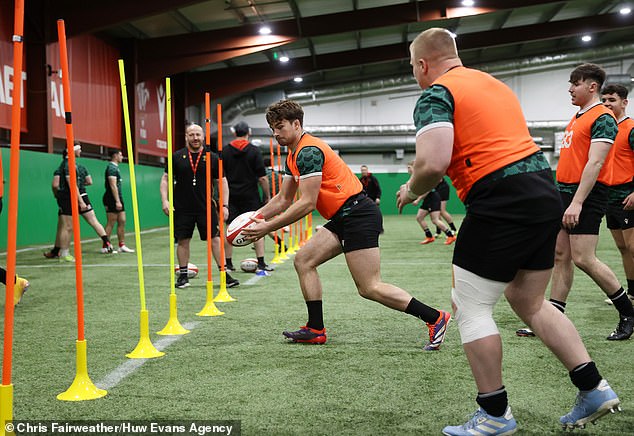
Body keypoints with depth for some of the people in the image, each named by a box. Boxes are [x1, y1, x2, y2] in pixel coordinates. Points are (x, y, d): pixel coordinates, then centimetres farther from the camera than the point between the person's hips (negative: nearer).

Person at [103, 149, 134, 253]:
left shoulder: (115, 167, 18)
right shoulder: (111, 167, -13)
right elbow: (113, 186, -20)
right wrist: (117, 201, -24)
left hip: (118, 199, 10)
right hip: (112, 199, -10)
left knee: (122, 222, 9)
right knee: (111, 223, -5)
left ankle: (122, 245, 12)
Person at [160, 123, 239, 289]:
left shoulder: (212, 158, 4)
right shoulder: (177, 157, 3)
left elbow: (222, 181, 7)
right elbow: (165, 179, 7)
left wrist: (224, 205, 0)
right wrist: (165, 201, -5)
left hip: (206, 207, 0)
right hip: (182, 208, 0)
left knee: (215, 239, -2)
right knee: (182, 241, 6)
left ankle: (225, 275, 4)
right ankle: (183, 276, 18)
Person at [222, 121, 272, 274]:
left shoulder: (225, 151, 4)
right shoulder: (254, 151, -4)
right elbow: (262, 177, -7)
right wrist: (268, 196, 2)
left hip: (231, 195, 3)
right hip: (250, 195, -3)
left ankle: (228, 263, 13)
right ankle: (261, 264, -2)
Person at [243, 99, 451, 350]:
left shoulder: (308, 151, -15)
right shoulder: (293, 156, 17)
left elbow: (307, 203, -19)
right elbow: (283, 199, 21)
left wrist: (268, 227, -16)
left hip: (358, 214, -10)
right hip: (343, 218, 10)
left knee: (369, 288, -10)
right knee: (303, 261, 6)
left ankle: (435, 318, -2)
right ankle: (316, 330, 11)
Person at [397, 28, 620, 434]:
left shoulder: (436, 94, -5)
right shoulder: (495, 84, 22)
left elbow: (433, 164, -20)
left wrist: (411, 190, 1)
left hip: (502, 202, -9)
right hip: (545, 189, 9)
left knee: (471, 309, 4)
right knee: (529, 302, 20)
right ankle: (594, 388, 19)